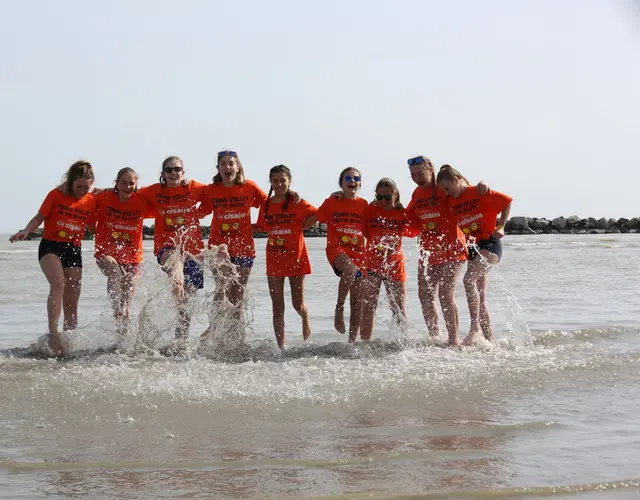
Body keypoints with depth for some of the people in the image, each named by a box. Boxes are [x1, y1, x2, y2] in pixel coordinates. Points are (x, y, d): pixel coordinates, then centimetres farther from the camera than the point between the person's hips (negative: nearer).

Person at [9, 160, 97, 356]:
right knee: (58, 283, -30)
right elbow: (40, 217, -1)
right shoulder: (56, 195, -3)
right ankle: (53, 334, -35)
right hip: (50, 246, -3)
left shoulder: (92, 202, 4)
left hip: (74, 251, 3)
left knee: (71, 304, 2)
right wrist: (26, 231, -17)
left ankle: (70, 345, 10)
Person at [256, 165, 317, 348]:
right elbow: (262, 227, 14)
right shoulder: (266, 205, 4)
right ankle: (281, 347, 6)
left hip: (296, 257, -2)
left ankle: (306, 320, 40)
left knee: (298, 304, 4)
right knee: (277, 307, 1)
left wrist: (302, 226, -9)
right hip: (274, 258, 3)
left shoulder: (298, 204, -6)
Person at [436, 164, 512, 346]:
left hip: (490, 243, -8)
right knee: (480, 299, 6)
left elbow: (507, 201, -6)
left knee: (469, 279, -28)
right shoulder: (453, 203, 9)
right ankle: (490, 341, 12)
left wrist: (500, 227, -9)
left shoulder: (479, 193, -9)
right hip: (472, 248, 8)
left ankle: (475, 326, -23)